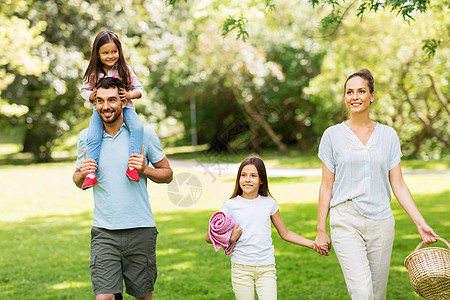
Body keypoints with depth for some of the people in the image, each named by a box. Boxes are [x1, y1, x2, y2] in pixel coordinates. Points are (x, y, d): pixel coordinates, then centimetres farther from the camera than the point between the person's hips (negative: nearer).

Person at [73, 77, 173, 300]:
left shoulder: (144, 134, -1)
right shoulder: (86, 137, 5)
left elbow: (167, 175, 7)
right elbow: (78, 182, 17)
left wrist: (144, 170, -13)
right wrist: (82, 173, -6)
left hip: (140, 229, 0)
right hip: (104, 231, 1)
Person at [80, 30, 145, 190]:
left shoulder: (125, 70, -2)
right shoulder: (93, 73, -1)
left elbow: (139, 89, 4)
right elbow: (84, 89, 13)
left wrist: (128, 95, -18)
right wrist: (91, 96, -10)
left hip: (124, 106, 0)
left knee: (137, 128, -31)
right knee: (93, 137, -25)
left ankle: (132, 164, -28)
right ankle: (90, 173, -20)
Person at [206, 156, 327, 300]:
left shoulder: (269, 203, 7)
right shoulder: (230, 205, 0)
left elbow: (285, 233, 17)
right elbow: (209, 237, 4)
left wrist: (312, 244, 9)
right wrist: (230, 239, -13)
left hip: (266, 268, 1)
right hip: (241, 268, -1)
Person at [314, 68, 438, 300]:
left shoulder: (388, 135, 7)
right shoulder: (333, 135, 2)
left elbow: (398, 185, 7)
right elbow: (326, 186, 4)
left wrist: (420, 223, 0)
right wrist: (321, 230, 2)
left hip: (381, 222, 3)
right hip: (346, 222, -2)